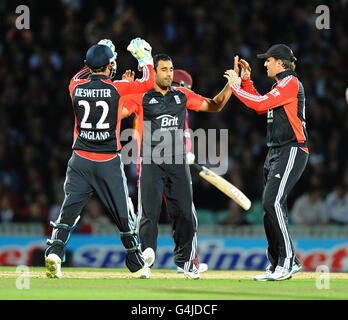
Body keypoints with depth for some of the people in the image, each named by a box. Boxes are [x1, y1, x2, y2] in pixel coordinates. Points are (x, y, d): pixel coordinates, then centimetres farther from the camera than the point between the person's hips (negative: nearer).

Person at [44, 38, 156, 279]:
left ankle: (54, 252, -21)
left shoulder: (76, 87, 1)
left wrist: (95, 62, 32)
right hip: (109, 162, -2)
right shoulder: (115, 89, -8)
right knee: (122, 213, 9)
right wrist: (144, 57, 17)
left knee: (69, 209, -1)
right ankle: (137, 263, 20)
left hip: (81, 161, 2)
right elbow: (149, 83, 3)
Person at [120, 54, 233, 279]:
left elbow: (214, 106, 15)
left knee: (185, 214, 2)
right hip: (151, 164, -3)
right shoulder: (141, 98, 1)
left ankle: (185, 261, 16)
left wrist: (230, 85, 2)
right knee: (148, 215, -4)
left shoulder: (183, 95, 12)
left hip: (178, 163, 3)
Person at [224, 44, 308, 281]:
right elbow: (260, 108, 26)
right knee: (271, 206, 8)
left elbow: (260, 103, -18)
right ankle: (277, 265, 12)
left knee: (273, 202, -20)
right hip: (276, 152, 10)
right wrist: (246, 81, 21)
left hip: (292, 151, -10)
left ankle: (288, 262, -20)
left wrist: (236, 85, -8)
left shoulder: (291, 82, -11)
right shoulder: (281, 85, 21)